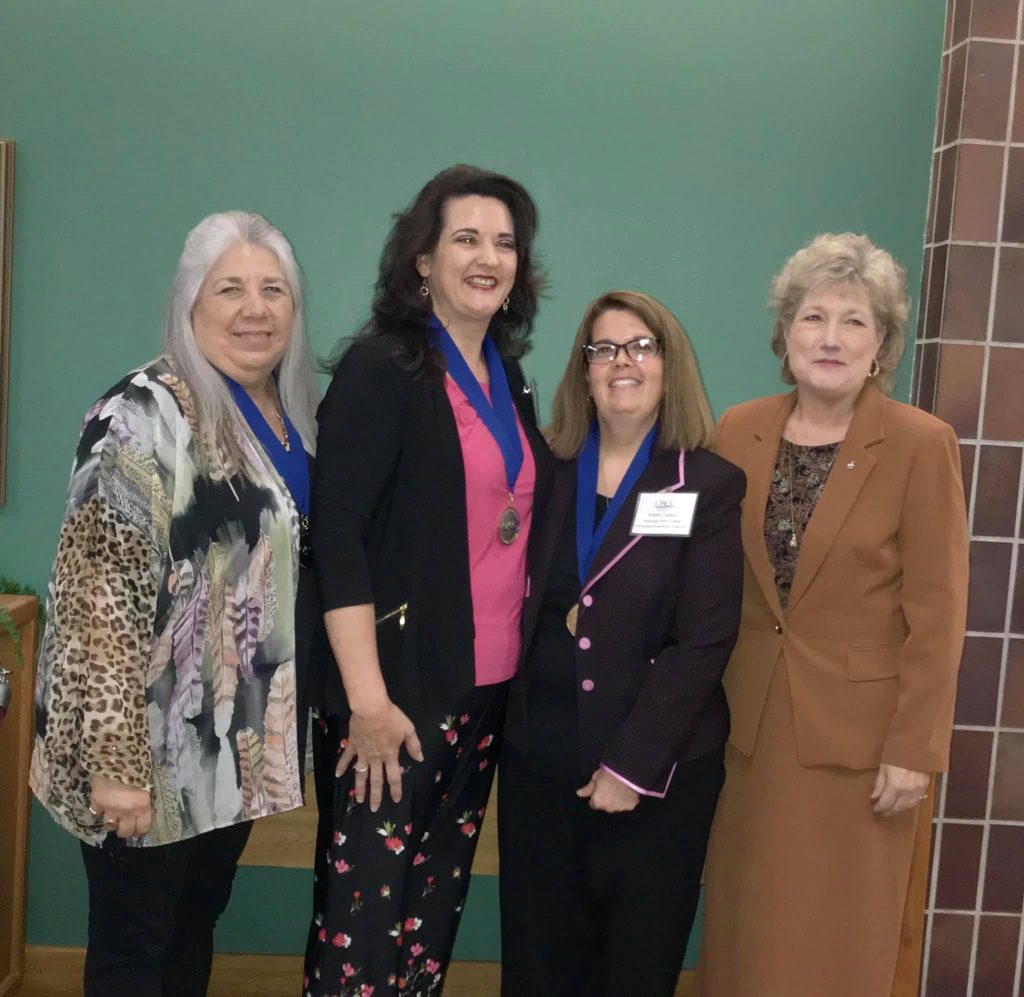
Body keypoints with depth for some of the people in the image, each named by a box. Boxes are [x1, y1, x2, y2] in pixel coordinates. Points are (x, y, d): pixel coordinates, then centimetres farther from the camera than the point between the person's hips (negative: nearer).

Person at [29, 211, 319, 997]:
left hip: (242, 739, 7)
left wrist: (286, 721, 14)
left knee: (198, 926, 22)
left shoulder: (296, 412, 6)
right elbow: (100, 595, -21)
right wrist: (115, 760, -23)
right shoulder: (144, 416, -18)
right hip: (155, 745, -7)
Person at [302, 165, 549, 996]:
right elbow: (337, 536, -15)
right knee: (364, 907, 1)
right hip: (397, 687, -6)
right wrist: (369, 699, -20)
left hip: (488, 684, 7)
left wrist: (527, 657, 11)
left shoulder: (508, 376, 12)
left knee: (438, 897, 16)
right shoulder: (381, 367, -9)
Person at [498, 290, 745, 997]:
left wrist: (631, 765, -14)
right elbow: (518, 609, 7)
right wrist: (511, 723, -3)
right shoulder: (547, 474, 5)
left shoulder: (711, 486, -5)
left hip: (659, 767, -2)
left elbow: (705, 641, -10)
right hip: (539, 753, 3)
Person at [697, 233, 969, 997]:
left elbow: (937, 612, -10)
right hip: (750, 720, 4)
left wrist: (915, 748, -11)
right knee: (747, 927, 15)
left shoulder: (921, 446, -10)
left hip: (858, 729, -4)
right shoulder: (738, 433, 2)